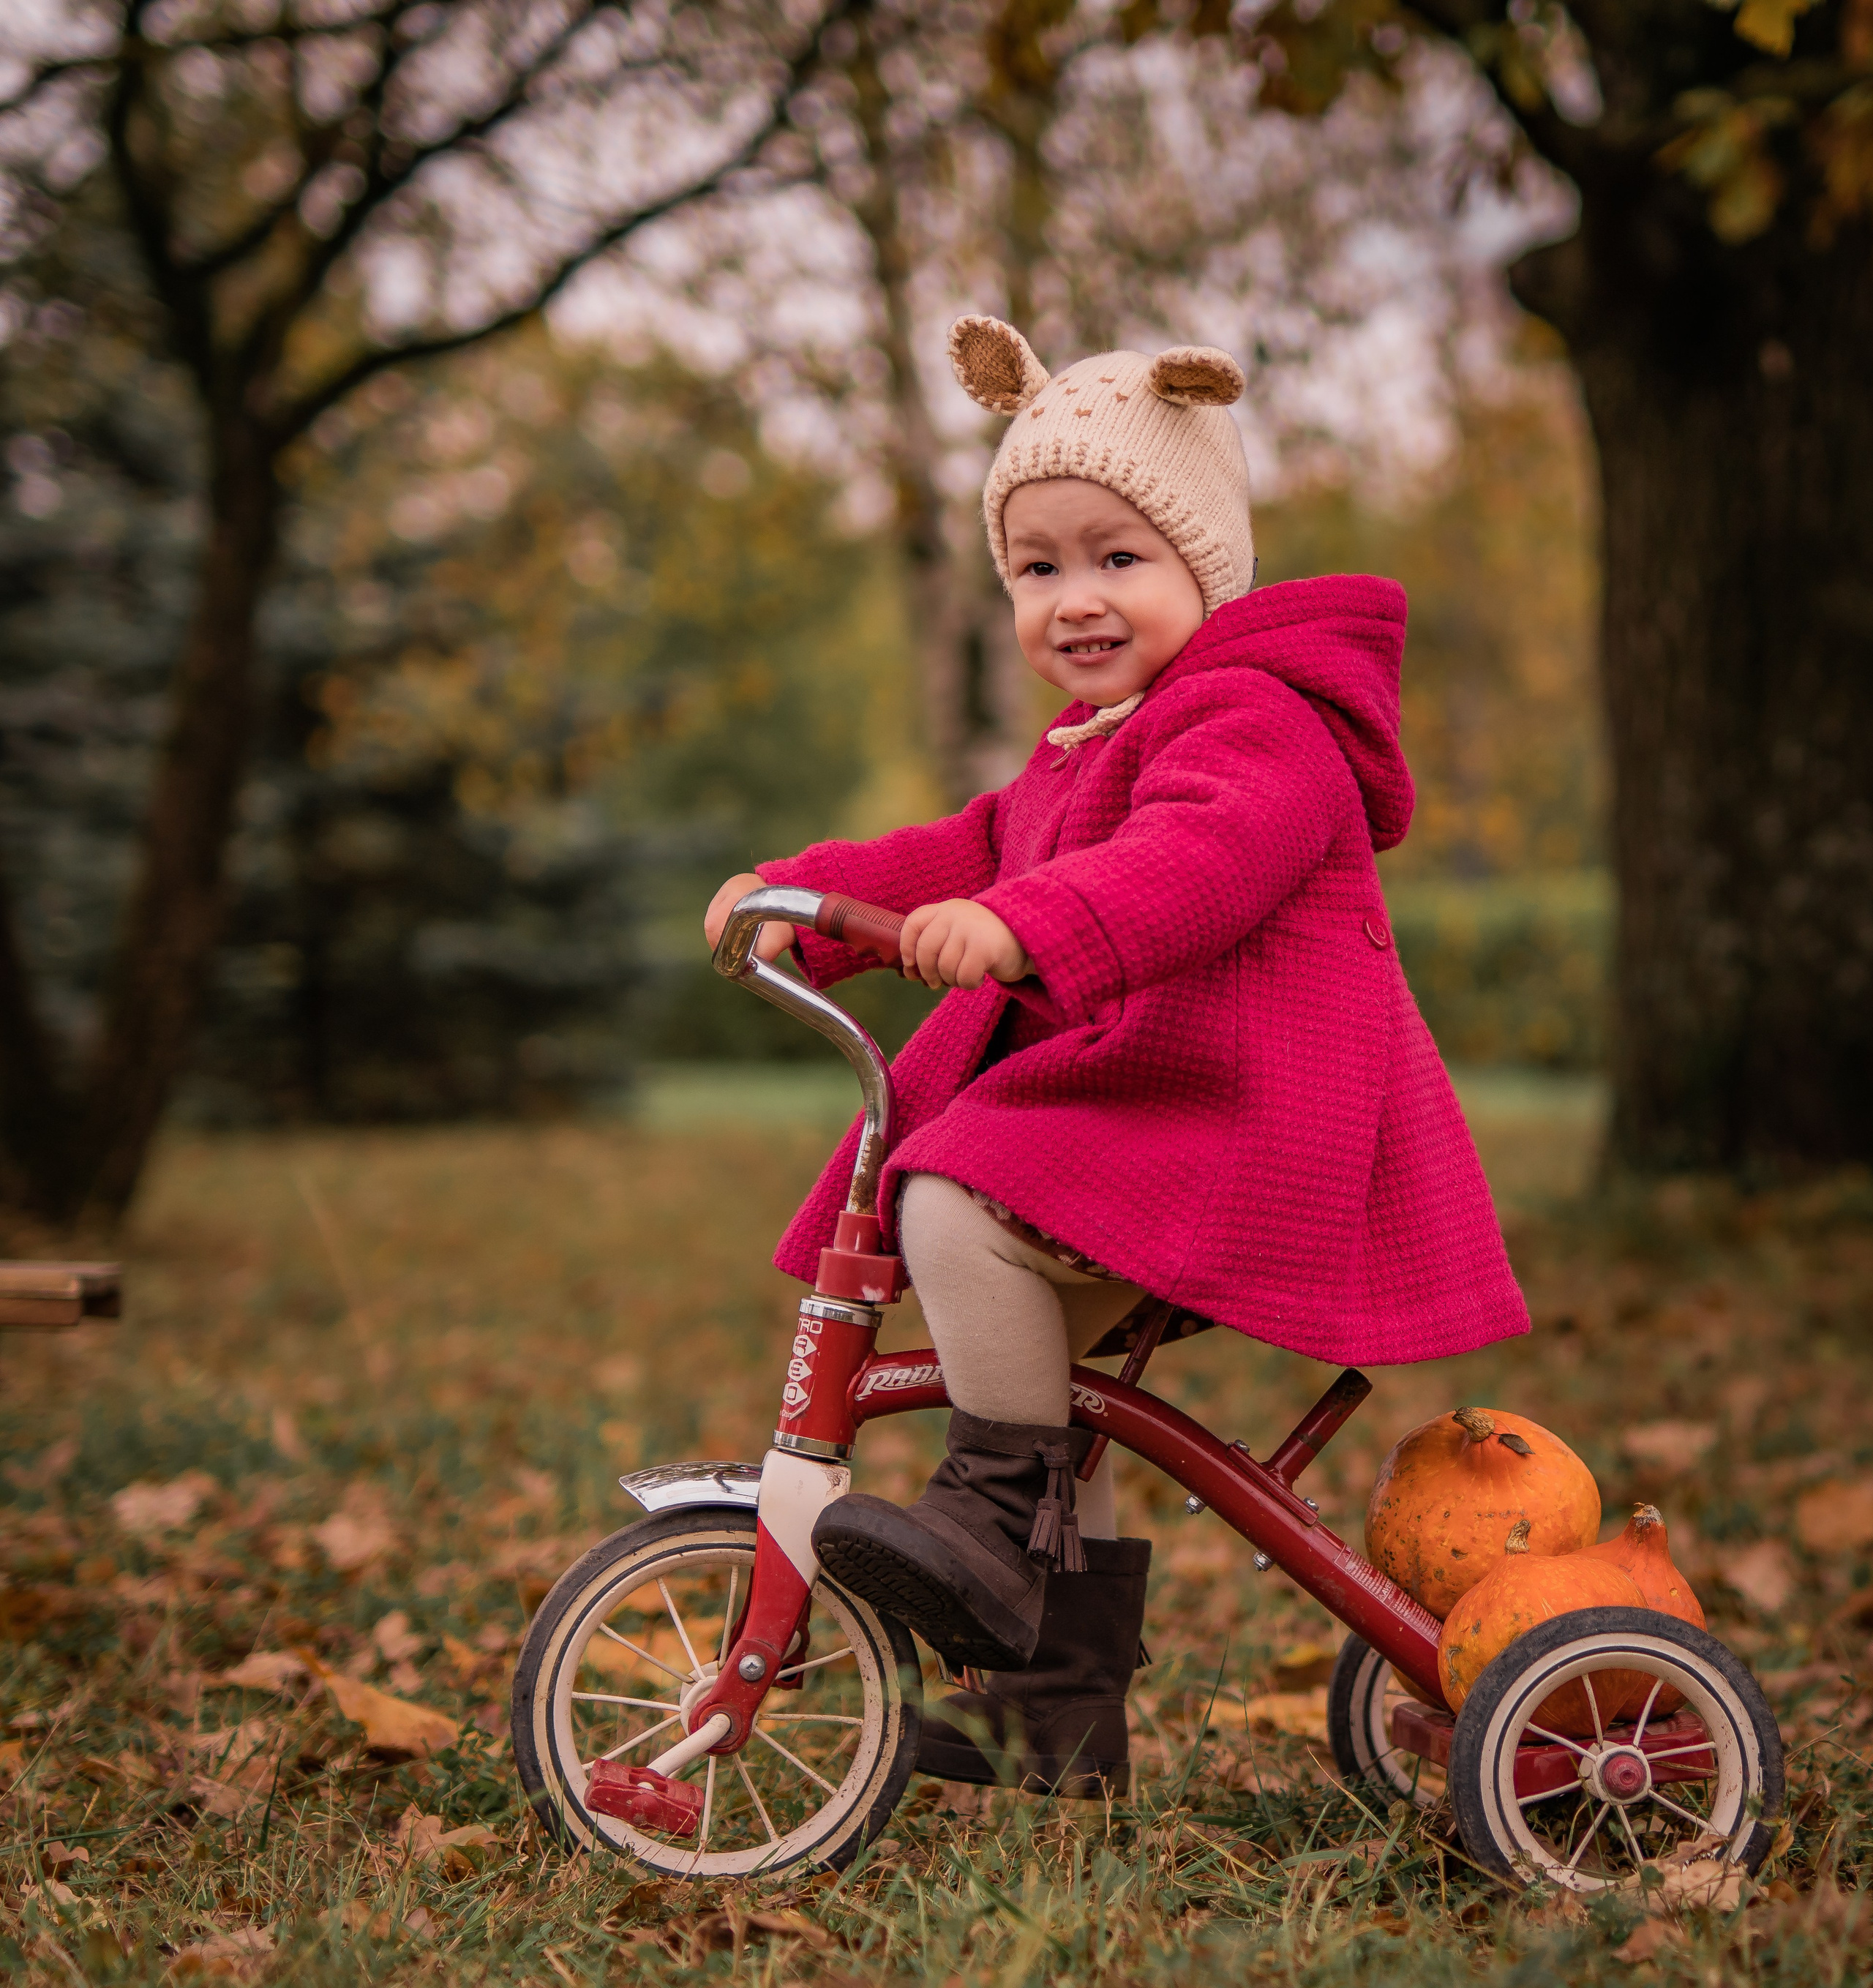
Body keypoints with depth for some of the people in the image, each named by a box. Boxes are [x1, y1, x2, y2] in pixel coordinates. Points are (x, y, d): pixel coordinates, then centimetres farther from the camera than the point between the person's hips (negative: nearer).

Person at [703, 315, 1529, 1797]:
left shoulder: (1253, 718, -11)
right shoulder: (1082, 756, 24)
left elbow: (1205, 857, -31)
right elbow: (972, 856, 21)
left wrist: (1023, 927, -45)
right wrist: (803, 893, 7)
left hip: (1235, 1123, -11)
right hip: (1110, 1118, 11)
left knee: (958, 1205, -28)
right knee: (1043, 1357, 14)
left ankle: (1000, 1512, -16)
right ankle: (1063, 1704, 23)